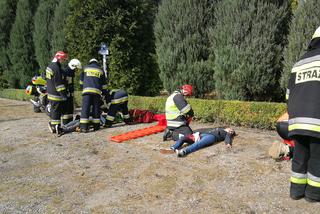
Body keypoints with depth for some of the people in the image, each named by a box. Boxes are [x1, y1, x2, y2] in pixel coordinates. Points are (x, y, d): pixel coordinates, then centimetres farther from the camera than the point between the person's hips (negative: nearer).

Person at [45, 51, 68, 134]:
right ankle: (56, 127, 0)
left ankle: (52, 124, 27)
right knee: (57, 110, -4)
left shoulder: (49, 66, 14)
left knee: (53, 109, 18)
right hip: (56, 94, -10)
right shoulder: (56, 68, -19)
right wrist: (63, 94, -19)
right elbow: (58, 83, -21)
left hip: (50, 93, 10)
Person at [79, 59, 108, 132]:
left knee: (85, 108, -6)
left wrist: (82, 87, 38)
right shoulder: (100, 70, 20)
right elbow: (104, 84, 19)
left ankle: (83, 127, -14)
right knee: (96, 108, 6)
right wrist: (104, 93, 26)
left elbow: (81, 81, 24)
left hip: (87, 90, -1)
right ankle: (96, 126, 8)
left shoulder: (85, 68, 19)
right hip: (97, 91, 1)